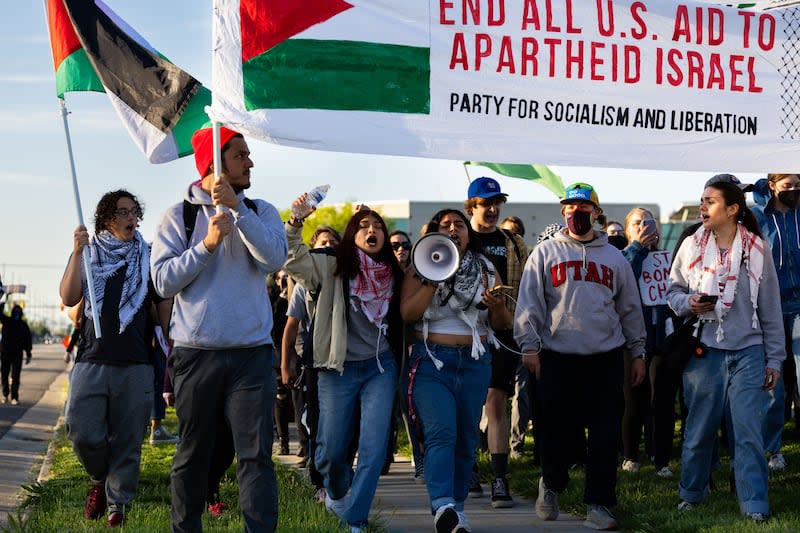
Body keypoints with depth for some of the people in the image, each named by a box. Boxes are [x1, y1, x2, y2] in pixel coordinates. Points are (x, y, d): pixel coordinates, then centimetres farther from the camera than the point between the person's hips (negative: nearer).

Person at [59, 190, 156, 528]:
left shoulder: (147, 257, 11)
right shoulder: (87, 253, 10)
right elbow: (69, 298, -2)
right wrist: (77, 253, -12)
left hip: (136, 363, 0)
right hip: (92, 360, 0)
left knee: (127, 440, 0)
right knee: (83, 433, -9)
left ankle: (118, 506, 9)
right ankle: (100, 481, 19)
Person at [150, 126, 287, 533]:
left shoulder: (260, 212, 10)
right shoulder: (178, 217, 5)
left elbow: (274, 259, -9)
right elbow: (164, 282, -3)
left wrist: (235, 206, -15)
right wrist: (207, 244, -13)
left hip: (251, 353, 1)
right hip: (195, 353, 0)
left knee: (256, 454, -7)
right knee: (192, 454, 8)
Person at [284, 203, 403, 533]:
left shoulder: (392, 275, 7)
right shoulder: (333, 268, -1)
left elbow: (405, 319, 15)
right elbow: (294, 259, -16)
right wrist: (295, 224, -28)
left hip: (380, 368, 2)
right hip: (338, 368, -2)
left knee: (374, 449, -9)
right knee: (331, 452, 5)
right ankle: (338, 492, 38)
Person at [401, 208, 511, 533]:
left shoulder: (486, 271, 13)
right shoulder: (419, 270, 8)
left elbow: (502, 324, 11)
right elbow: (408, 314, -6)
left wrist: (497, 307, -11)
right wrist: (434, 280, -14)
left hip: (475, 362, 3)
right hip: (431, 360, -3)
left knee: (466, 438, 3)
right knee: (440, 433, -20)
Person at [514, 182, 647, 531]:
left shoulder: (614, 257, 14)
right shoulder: (546, 253, 6)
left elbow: (630, 308, 17)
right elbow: (530, 302, 2)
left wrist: (637, 352, 15)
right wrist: (529, 346, -7)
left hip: (606, 357, 2)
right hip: (558, 357, -2)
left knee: (605, 433, -2)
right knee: (557, 428, 1)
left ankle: (598, 504, 5)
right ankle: (551, 484, 27)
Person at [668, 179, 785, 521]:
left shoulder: (756, 249, 0)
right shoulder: (692, 245, 3)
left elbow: (770, 309, 4)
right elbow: (673, 291, 12)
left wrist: (774, 359, 4)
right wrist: (688, 303, -11)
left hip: (748, 352, -1)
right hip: (704, 350, 1)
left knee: (748, 430, -5)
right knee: (699, 428, 8)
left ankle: (754, 506, 0)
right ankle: (690, 494, 25)